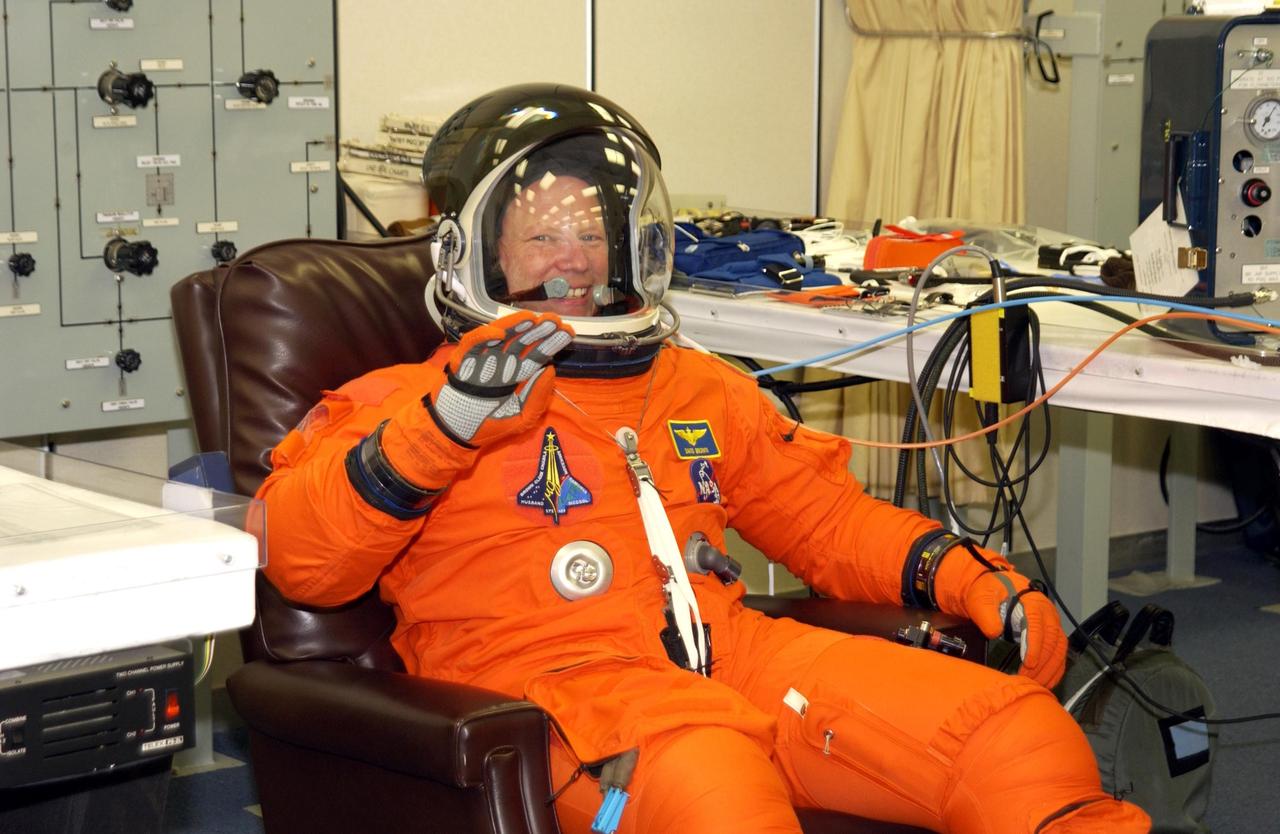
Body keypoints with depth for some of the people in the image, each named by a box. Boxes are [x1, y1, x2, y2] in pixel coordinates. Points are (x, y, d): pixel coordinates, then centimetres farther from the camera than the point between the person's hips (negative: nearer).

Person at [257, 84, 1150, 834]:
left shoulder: (698, 389, 30)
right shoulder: (410, 398, 14)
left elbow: (826, 514, 31)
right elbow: (299, 557, 0)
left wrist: (976, 579, 14)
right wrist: (443, 423, -15)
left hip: (731, 651, 6)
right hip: (554, 674, -5)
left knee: (1008, 723, -15)